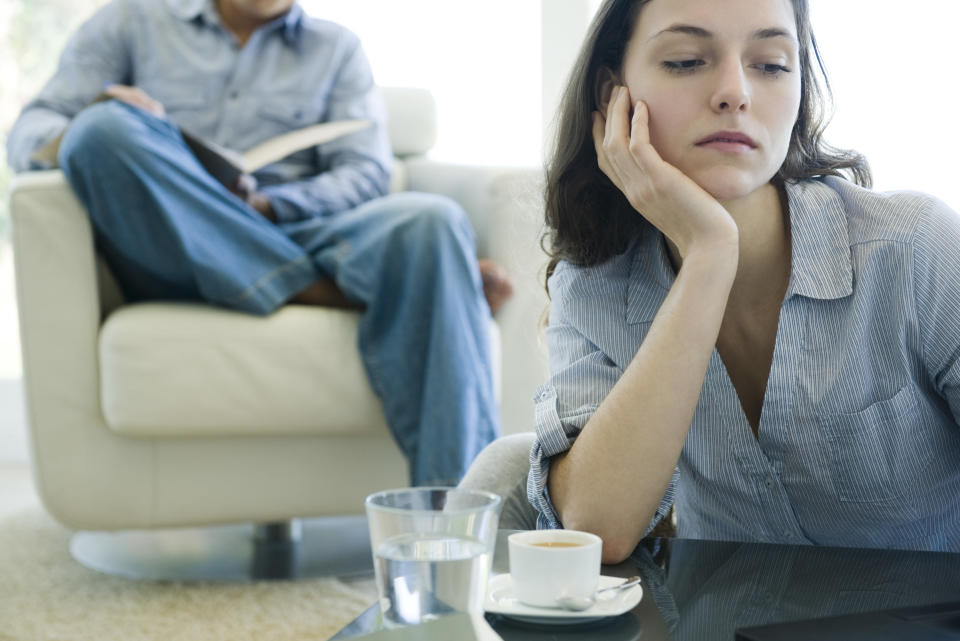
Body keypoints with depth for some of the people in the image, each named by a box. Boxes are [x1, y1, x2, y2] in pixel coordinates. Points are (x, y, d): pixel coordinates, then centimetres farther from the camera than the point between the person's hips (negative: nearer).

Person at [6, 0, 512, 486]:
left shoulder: (336, 49, 23)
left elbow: (366, 173, 8)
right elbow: (29, 132, 12)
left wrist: (266, 205, -13)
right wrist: (85, 135, -14)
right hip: (171, 263, 0)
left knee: (431, 222, -29)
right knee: (104, 125, -28)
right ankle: (331, 292, -27)